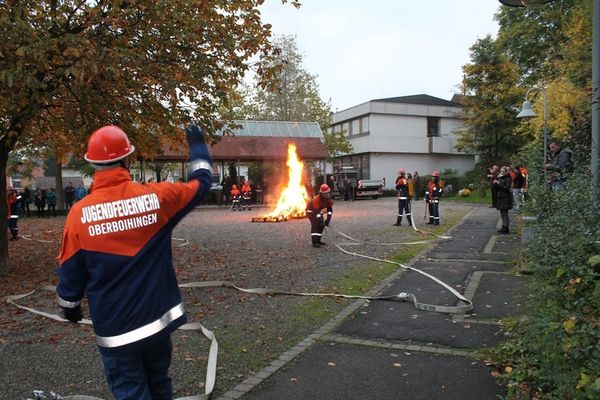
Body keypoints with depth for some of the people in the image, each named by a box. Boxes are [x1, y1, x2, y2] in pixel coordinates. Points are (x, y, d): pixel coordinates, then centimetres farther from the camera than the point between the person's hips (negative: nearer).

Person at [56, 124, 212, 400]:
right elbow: (200, 183, 5)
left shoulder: (80, 213, -13)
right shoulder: (157, 197, -11)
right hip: (158, 316, 2)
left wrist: (70, 305, 16)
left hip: (114, 326, -2)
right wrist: (198, 146, 21)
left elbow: (71, 271, -3)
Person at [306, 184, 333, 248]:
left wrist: (328, 219, -18)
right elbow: (317, 211, -38)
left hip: (319, 210, 8)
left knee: (322, 225, 5)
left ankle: (318, 240, 16)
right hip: (311, 211, -8)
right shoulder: (316, 199, -35)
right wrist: (321, 220, -39)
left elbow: (330, 209, -9)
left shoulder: (328, 199, -13)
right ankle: (315, 242, -28)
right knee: (315, 225, -21)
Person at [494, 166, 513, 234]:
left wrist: (499, 183, -21)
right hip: (500, 197, 8)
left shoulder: (508, 179, -10)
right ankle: (503, 228, 21)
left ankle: (506, 229, -4)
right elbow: (497, 188, 15)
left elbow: (507, 187, -20)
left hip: (506, 198, -8)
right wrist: (495, 183, -4)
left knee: (505, 213, -7)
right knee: (502, 213, 12)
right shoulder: (499, 178, 12)